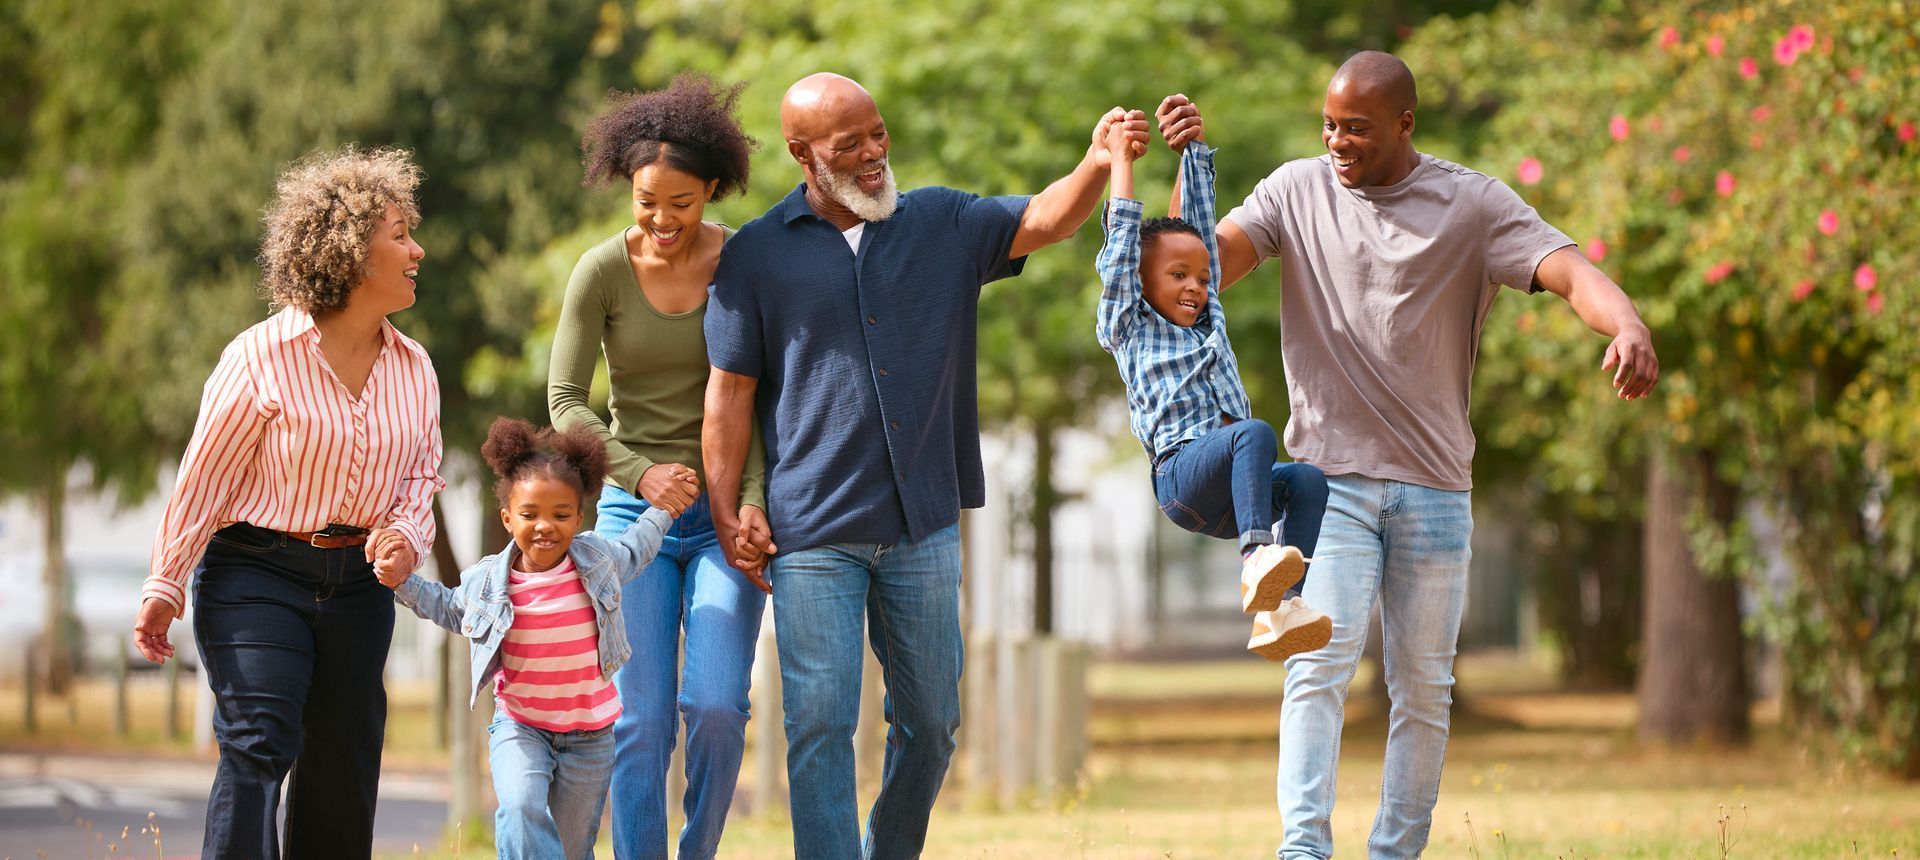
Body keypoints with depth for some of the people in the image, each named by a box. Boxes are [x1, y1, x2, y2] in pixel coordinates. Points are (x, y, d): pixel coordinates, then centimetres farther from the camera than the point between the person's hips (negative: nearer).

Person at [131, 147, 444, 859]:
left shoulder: (413, 369, 7)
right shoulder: (263, 356, -11)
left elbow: (421, 475, 15)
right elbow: (204, 476, -7)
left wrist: (406, 532, -8)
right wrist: (164, 586, -7)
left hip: (358, 583, 6)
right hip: (257, 573, -6)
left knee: (343, 769, 7)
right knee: (258, 745, -18)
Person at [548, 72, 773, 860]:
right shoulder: (602, 272, -6)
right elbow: (564, 401, -7)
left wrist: (753, 500, -18)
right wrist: (641, 474, -22)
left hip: (723, 517, 0)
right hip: (633, 509, 0)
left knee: (716, 705, -12)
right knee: (641, 718, -7)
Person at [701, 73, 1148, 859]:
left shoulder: (943, 224, 8)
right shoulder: (757, 255, 1)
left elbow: (1045, 220, -4)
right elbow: (730, 394, 1)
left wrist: (1099, 161, -25)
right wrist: (726, 520, -4)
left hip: (923, 526, 3)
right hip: (814, 531, -3)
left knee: (930, 720, 11)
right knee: (820, 723, -7)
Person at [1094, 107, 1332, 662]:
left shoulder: (1209, 320, 28)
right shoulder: (1129, 327, 14)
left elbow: (1201, 225, 29)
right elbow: (1122, 241, 11)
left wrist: (1193, 150, 31)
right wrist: (1121, 160, 16)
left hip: (1225, 500, 6)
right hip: (1181, 475, -6)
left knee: (1308, 480, -24)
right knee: (1256, 432, -33)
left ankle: (1276, 611, -38)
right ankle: (1258, 559, -52)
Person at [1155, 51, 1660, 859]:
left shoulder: (1474, 205, -1)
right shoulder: (1298, 191, 5)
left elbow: (1570, 271, -14)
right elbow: (1207, 266, -3)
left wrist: (1627, 326, -34)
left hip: (1434, 485, 1)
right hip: (1327, 478, -1)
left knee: (1424, 688, 6)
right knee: (1320, 663, -15)